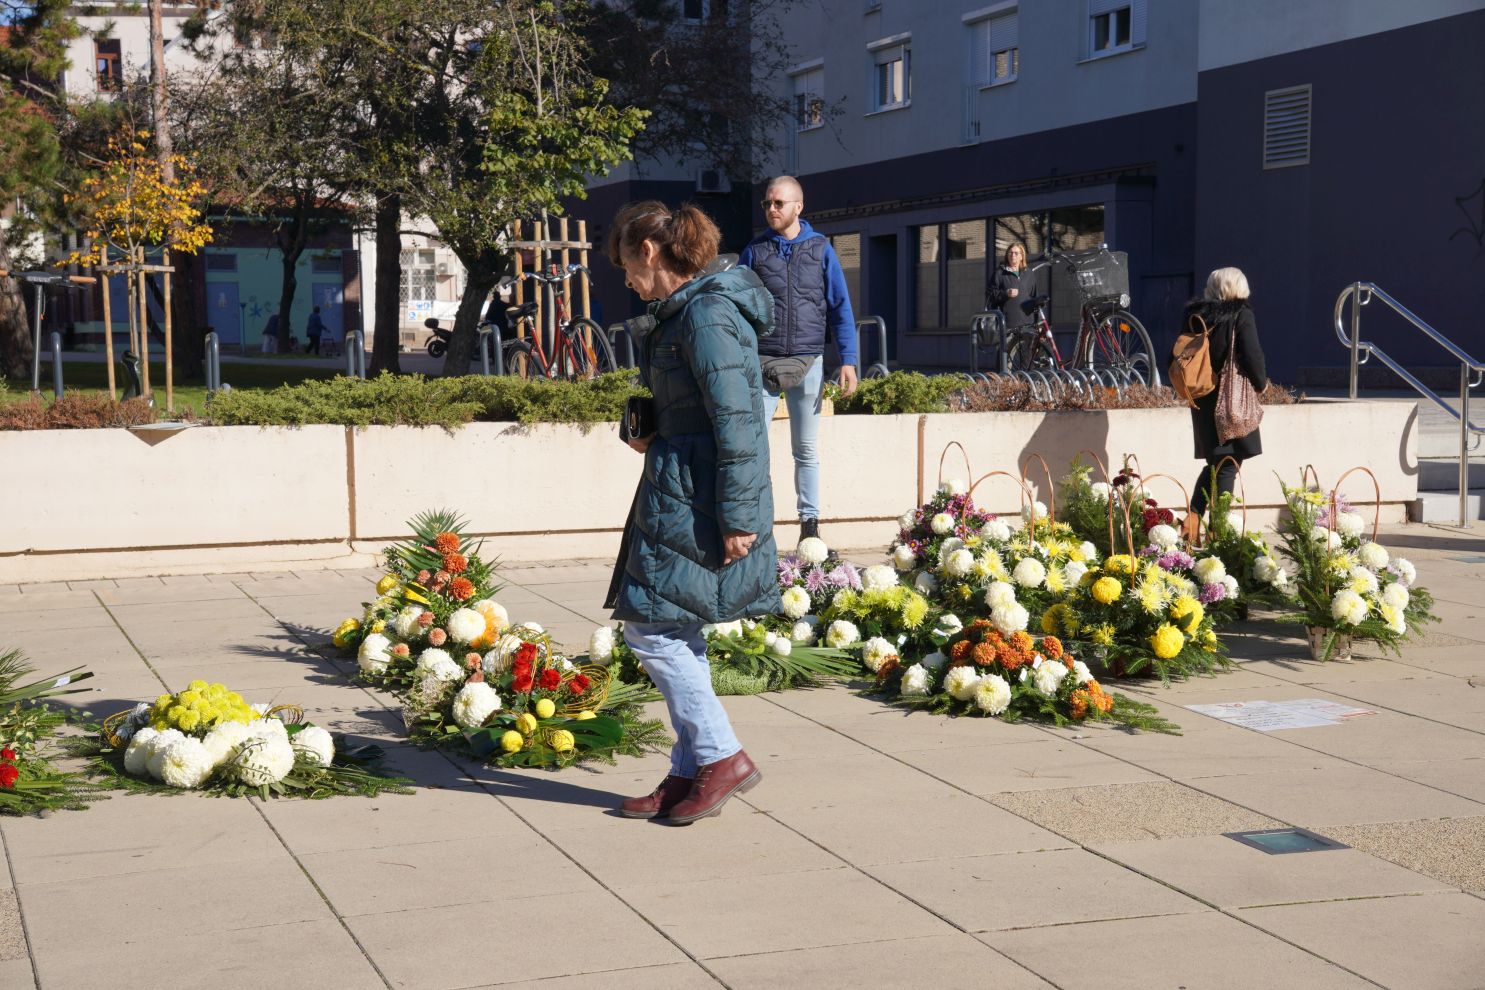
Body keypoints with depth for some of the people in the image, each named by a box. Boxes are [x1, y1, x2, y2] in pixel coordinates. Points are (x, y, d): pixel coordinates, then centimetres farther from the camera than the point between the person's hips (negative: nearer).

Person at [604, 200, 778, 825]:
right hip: (678, 492, 10)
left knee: (650, 627, -6)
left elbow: (736, 422, -21)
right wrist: (651, 436, 8)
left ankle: (721, 756, 3)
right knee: (673, 632, 12)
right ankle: (692, 771, 18)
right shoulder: (683, 311, 15)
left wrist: (738, 517, -22)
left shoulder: (706, 315, -17)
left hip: (696, 500, -10)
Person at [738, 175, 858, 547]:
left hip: (808, 363, 0)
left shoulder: (820, 249, 4)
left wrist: (848, 360, -4)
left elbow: (840, 307, 4)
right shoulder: (754, 251, 5)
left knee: (807, 449, 8)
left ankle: (810, 525, 15)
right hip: (762, 362, 0)